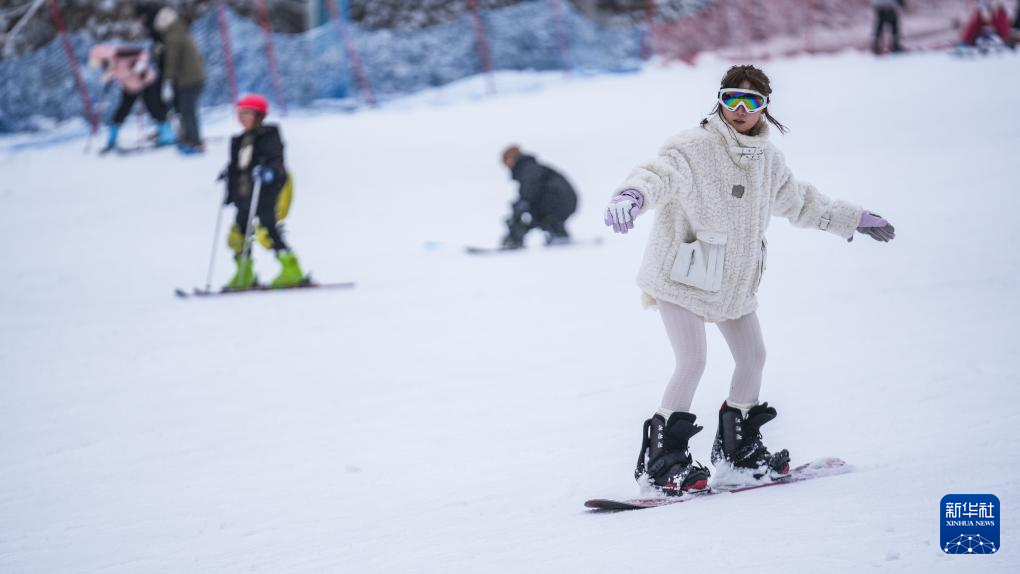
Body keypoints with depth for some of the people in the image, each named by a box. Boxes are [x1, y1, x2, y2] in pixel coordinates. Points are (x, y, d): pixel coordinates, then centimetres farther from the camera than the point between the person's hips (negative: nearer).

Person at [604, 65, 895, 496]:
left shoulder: (767, 158, 6)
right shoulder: (695, 148, -17)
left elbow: (798, 200, 24)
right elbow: (661, 173, -35)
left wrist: (853, 220, 31)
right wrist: (633, 194, -58)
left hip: (734, 281, 7)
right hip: (682, 276, -7)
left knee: (753, 356, 12)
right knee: (693, 363, -16)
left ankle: (738, 449, 30)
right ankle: (660, 459, -7)